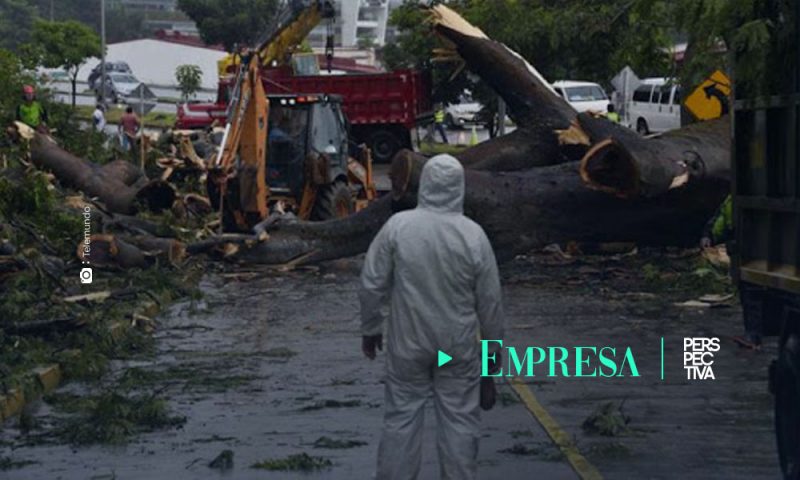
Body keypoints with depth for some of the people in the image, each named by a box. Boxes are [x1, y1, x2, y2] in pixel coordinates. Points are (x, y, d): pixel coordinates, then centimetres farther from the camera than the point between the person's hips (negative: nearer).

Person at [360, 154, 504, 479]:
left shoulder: (398, 226, -11)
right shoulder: (473, 235, -11)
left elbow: (371, 284, -6)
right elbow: (490, 301, -4)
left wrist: (370, 328, 9)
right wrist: (494, 346, 10)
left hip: (407, 343, 0)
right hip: (459, 347, 0)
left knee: (401, 417, 10)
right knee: (459, 421, 9)